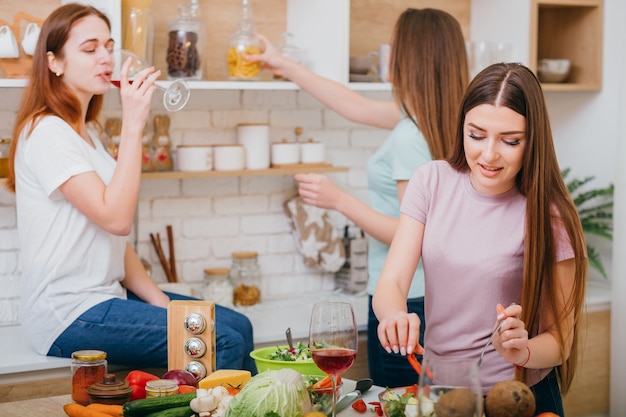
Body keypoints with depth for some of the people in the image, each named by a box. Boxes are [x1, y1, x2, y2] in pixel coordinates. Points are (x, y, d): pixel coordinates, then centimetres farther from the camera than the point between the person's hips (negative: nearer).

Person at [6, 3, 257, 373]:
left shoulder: (87, 131, 16)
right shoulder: (46, 132, -14)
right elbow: (116, 218, -24)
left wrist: (159, 299, 3)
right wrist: (133, 124, -23)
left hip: (107, 296, 9)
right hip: (70, 317, -9)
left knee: (238, 326, 2)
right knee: (225, 343, -19)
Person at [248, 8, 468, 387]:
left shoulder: (410, 137, -21)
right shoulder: (441, 121, 6)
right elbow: (358, 107, 19)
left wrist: (339, 200, -18)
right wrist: (287, 68, 28)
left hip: (406, 301, -9)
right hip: (438, 295, 9)